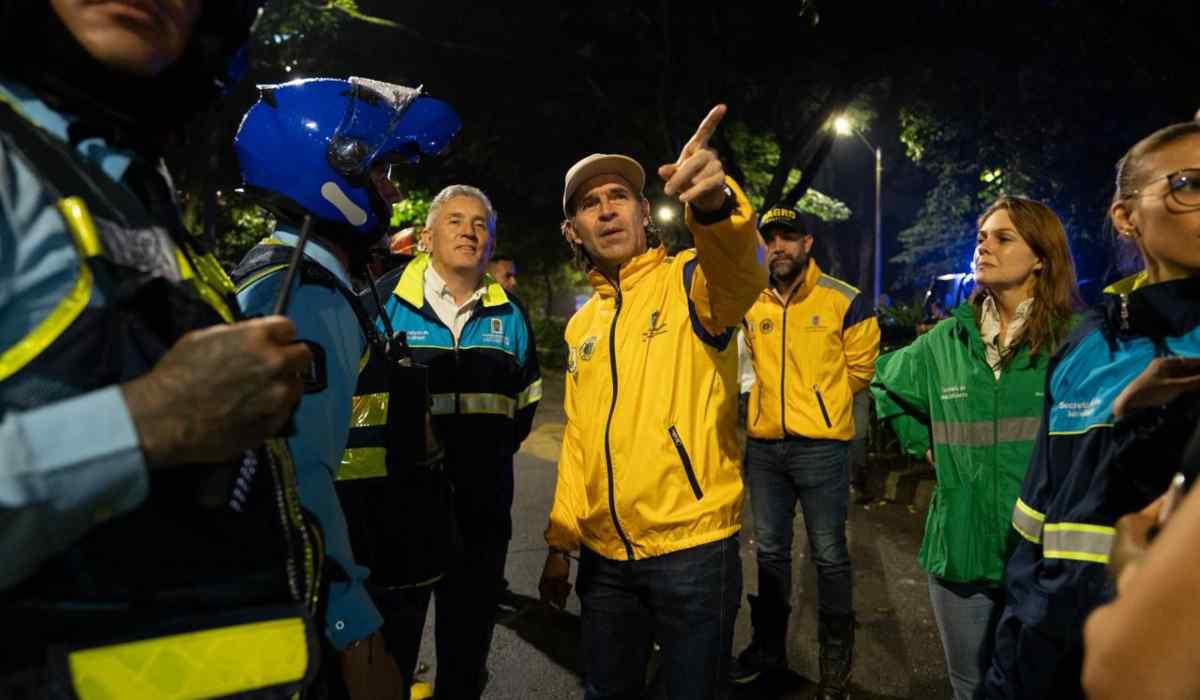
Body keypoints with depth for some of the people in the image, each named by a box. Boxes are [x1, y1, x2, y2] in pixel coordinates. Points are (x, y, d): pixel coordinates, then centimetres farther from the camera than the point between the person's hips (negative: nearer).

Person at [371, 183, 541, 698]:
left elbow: (525, 403, 18)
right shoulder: (385, 300, -5)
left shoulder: (510, 314, 8)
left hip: (483, 510, 4)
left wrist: (493, 454, 11)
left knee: (467, 651, 17)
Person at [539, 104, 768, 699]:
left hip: (693, 548, -5)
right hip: (605, 556, 5)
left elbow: (741, 276, -32)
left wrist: (715, 204, -53)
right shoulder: (580, 325, 10)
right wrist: (560, 543, 13)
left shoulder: (689, 282, -7)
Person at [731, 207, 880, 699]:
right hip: (763, 444, 5)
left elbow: (860, 369, 4)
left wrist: (820, 402, 8)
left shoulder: (845, 302, -6)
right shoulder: (752, 307, 7)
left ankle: (837, 658, 22)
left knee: (829, 555, 4)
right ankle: (769, 644, 30)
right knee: (770, 550, 15)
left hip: (821, 446, -4)